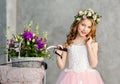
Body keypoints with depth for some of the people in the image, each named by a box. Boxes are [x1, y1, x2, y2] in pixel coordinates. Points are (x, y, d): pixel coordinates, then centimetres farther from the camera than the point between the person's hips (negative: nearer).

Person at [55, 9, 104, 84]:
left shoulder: (93, 43, 1)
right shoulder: (68, 43, 2)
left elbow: (94, 64, -10)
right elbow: (61, 66, 4)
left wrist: (88, 45, -9)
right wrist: (58, 55, -14)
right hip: (71, 78, 1)